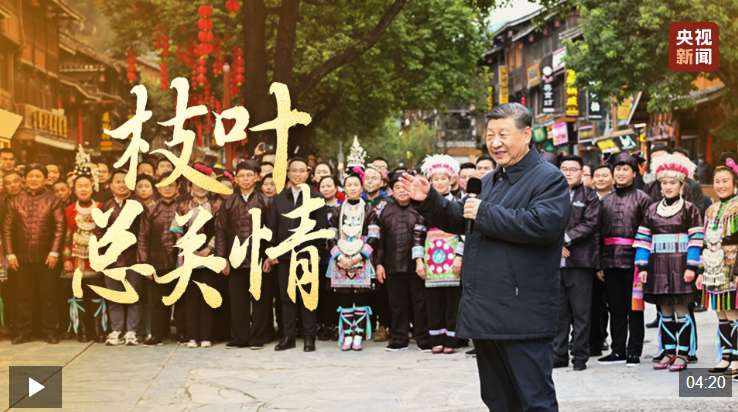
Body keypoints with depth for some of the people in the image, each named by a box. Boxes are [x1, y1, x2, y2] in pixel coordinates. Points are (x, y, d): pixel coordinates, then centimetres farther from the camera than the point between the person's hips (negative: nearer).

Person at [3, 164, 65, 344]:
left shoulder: (53, 201, 2)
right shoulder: (15, 202, 10)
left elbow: (60, 228, -3)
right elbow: (7, 228, 7)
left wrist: (54, 252, -11)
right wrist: (9, 254, -1)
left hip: (46, 258, -2)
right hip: (22, 257, 2)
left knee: (49, 296, 3)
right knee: (23, 296, 6)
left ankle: (50, 331, 10)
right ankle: (23, 331, 12)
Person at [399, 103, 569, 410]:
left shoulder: (549, 179, -7)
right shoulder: (489, 182, 21)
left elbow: (543, 224, -24)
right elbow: (461, 222, 27)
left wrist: (485, 213, -18)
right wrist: (428, 200, 10)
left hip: (523, 316, -9)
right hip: (486, 314, 9)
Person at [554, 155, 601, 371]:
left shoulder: (589, 196, 4)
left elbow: (589, 225, -7)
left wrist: (565, 238, -14)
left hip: (580, 260, -3)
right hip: (555, 261, 3)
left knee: (580, 311, -1)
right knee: (558, 310, 7)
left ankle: (580, 356, 6)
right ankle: (559, 355, 14)